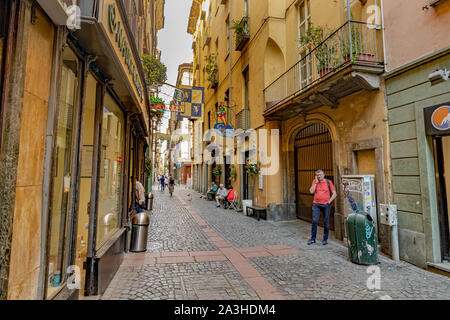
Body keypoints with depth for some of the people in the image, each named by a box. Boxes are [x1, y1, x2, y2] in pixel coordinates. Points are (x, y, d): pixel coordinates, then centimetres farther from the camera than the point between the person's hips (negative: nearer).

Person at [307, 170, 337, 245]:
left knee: (326, 222, 4)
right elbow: (311, 191, -7)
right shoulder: (315, 181, 5)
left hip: (326, 205, -1)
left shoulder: (328, 182, 1)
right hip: (316, 204, 1)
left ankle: (325, 239, 17)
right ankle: (312, 238, 5)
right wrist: (316, 182, -8)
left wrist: (329, 202, -6)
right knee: (314, 221, -5)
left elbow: (334, 194, 2)